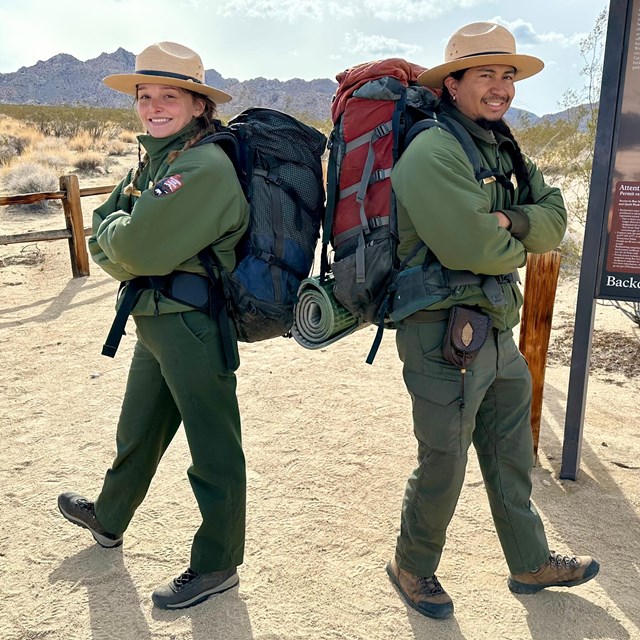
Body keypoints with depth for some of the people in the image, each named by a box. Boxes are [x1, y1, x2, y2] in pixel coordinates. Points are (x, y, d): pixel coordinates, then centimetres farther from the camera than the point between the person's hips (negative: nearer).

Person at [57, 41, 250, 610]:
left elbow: (138, 248, -25)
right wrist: (128, 253, -11)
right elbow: (104, 241, 9)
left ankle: (216, 566, 24)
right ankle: (109, 519, 51)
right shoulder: (152, 160, 12)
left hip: (194, 327, -9)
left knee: (213, 450, 5)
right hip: (153, 323, 10)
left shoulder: (206, 165, -19)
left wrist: (114, 227, -5)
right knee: (136, 431, 27)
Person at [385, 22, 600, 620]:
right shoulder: (433, 152, -17)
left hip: (498, 330, 9)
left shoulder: (503, 150, 13)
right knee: (444, 464, 6)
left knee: (512, 456, 21)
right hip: (444, 335, -9)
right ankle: (412, 566, 33)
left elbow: (553, 221, 5)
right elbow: (473, 248, -25)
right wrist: (516, 246, -4)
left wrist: (508, 221, -15)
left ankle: (531, 563, 43)